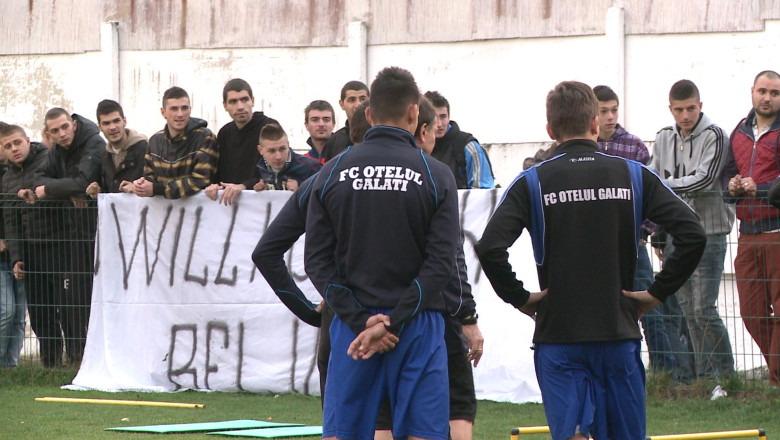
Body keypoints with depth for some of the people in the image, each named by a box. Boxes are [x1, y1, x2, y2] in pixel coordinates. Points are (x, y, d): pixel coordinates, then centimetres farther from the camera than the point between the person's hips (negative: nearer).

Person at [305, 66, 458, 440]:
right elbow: (441, 263, -9)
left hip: (352, 325, 2)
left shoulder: (332, 173, 4)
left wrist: (360, 319, -6)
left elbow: (317, 261, -1)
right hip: (418, 325, -2)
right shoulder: (436, 176, -3)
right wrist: (393, 323, -11)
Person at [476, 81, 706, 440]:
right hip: (619, 331, 1)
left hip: (557, 333, -1)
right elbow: (693, 234, -7)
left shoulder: (532, 182, -3)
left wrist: (519, 297, -2)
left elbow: (490, 247, -16)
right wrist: (658, 292, 1)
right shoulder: (633, 176, 2)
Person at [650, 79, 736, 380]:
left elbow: (704, 180, -17)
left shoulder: (714, 137, -7)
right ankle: (705, 377, 12)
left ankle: (726, 375, -1)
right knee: (688, 311, 6)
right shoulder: (664, 139, 12)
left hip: (707, 233, -6)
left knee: (704, 310, -11)